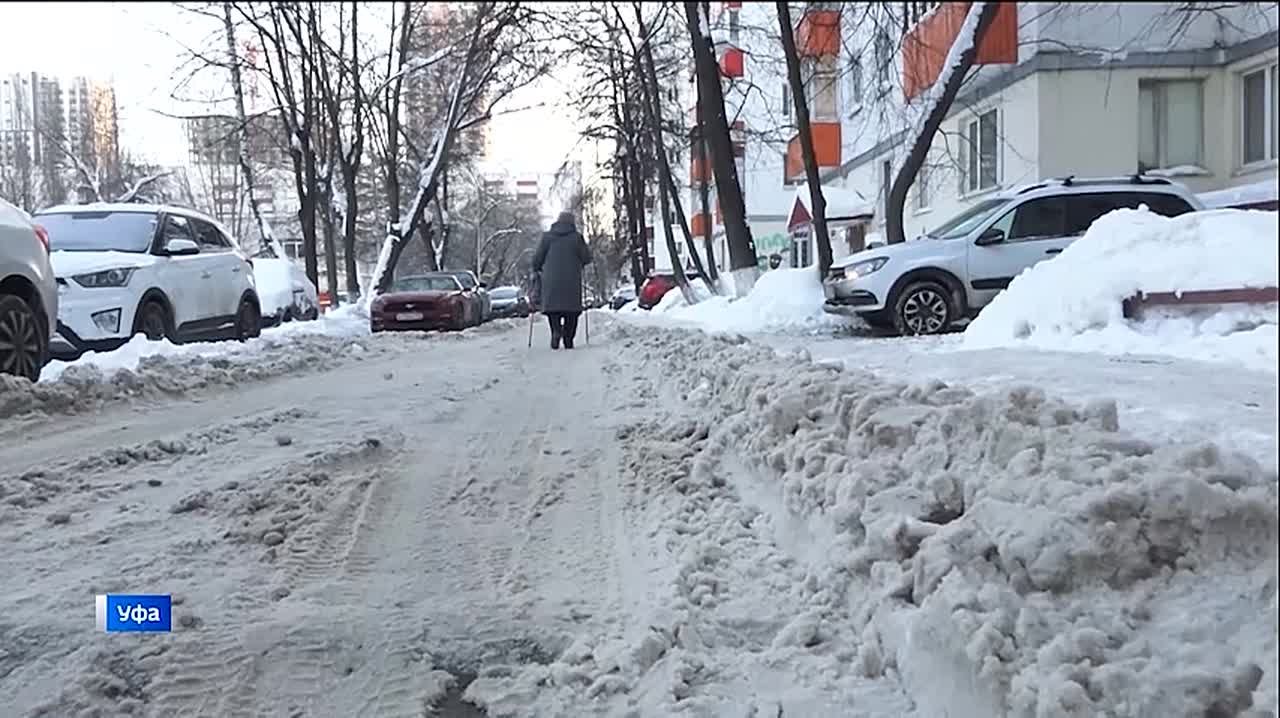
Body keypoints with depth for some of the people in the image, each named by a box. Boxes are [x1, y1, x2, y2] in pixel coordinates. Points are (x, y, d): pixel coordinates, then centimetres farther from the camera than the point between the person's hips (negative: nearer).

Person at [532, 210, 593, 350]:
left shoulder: (547, 236, 4)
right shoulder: (577, 237, 1)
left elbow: (537, 258, 5)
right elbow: (587, 258, 3)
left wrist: (537, 269, 24)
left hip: (551, 279, 1)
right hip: (572, 281, 0)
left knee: (552, 304, 6)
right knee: (571, 308, 7)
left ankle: (556, 329, -19)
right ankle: (568, 339, 3)